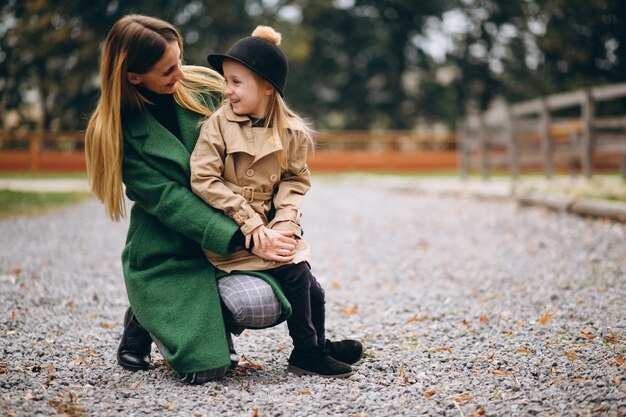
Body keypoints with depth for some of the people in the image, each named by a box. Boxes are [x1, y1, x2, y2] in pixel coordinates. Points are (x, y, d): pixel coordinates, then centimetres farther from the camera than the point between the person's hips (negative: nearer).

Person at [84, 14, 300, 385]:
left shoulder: (204, 87, -3)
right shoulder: (117, 132, -10)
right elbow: (170, 202, -18)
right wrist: (244, 241, -28)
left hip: (225, 243, 4)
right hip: (167, 258, -3)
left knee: (266, 304, -25)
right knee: (204, 366, -16)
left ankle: (214, 323, 10)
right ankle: (147, 322, 16)